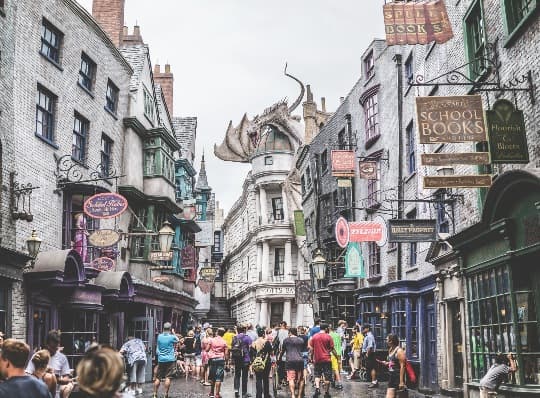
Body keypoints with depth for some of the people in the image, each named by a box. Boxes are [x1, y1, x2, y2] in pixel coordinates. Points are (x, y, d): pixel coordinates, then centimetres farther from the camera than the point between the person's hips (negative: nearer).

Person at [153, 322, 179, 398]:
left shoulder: (159, 336, 2)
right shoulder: (172, 337, -8)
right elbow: (177, 340, 14)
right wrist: (173, 333, 17)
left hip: (161, 359, 3)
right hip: (170, 360, -3)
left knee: (158, 378, 9)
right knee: (167, 377, -4)